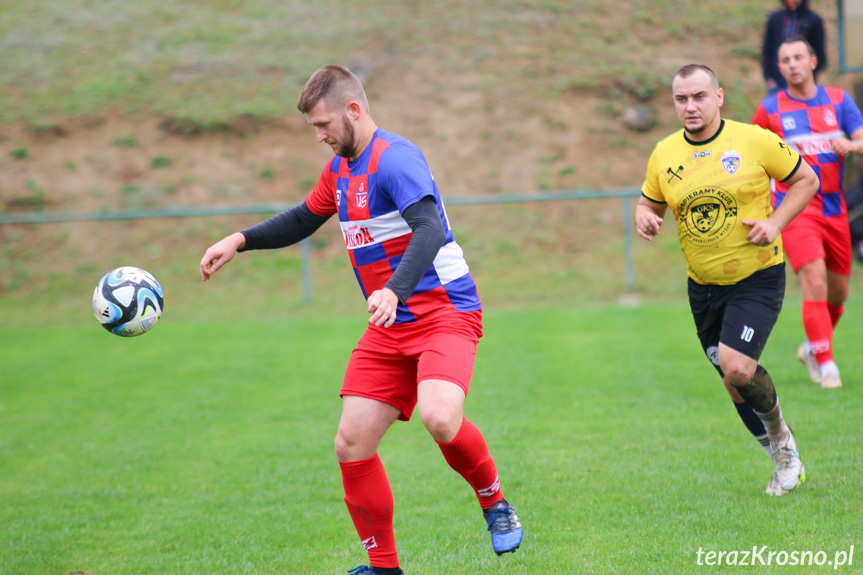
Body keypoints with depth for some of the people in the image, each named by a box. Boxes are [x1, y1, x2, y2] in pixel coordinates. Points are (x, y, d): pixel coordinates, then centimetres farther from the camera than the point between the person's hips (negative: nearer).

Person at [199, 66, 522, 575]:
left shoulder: (394, 159, -16)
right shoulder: (340, 169, 13)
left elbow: (430, 231, -31)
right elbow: (304, 220, 30)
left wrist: (393, 292, -46)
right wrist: (240, 241, 16)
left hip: (444, 313, -8)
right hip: (389, 328, 8)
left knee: (439, 418, -33)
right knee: (352, 444, -1)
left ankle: (495, 504, -4)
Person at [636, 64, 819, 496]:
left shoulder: (754, 141, -10)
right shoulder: (664, 154, 0)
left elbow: (806, 179, 0)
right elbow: (649, 203, 13)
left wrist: (775, 222, -13)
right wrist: (644, 219, -10)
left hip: (758, 277, -4)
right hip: (703, 284, 5)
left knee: (736, 367, -21)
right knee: (733, 379, 9)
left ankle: (778, 431, 10)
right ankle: (784, 459, 30)